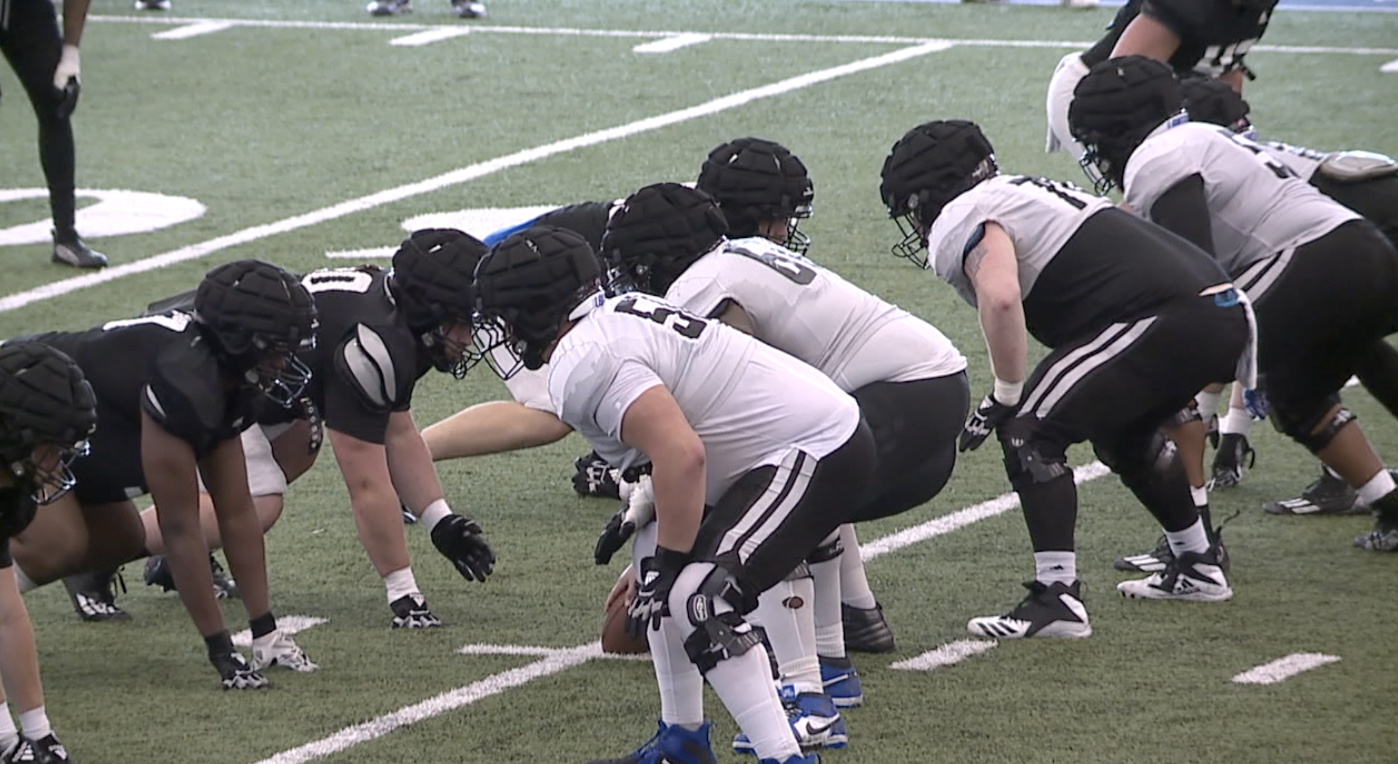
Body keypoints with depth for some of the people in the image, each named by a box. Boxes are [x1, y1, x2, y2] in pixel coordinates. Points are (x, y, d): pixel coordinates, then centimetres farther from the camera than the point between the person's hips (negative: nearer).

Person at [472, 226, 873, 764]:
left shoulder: (584, 365, -18)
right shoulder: (617, 314, 13)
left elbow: (681, 456, -28)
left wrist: (664, 567, -18)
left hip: (817, 454, -11)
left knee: (697, 598, -20)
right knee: (661, 558, 18)